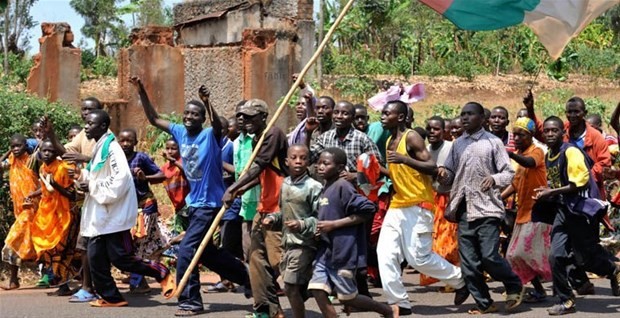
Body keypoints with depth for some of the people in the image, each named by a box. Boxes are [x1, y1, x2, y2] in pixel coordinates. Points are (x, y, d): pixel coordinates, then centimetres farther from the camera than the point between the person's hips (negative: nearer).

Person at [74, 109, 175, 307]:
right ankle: (110, 297, 14)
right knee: (96, 259, 6)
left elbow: (120, 179, -24)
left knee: (120, 258, -7)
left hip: (114, 214, -9)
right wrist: (83, 176, 4)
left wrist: (91, 186, -18)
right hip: (100, 214, 9)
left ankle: (163, 274, 7)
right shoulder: (99, 148, 15)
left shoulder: (111, 147, -14)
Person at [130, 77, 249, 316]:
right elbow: (154, 119, 8)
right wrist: (142, 93, -3)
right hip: (193, 203, 8)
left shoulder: (210, 136, -14)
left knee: (186, 251, -11)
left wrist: (207, 102, -51)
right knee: (205, 251, 18)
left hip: (209, 204, -8)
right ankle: (247, 277, 34)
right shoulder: (180, 132, 3)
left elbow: (218, 125, -36)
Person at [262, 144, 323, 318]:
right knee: (300, 288, 13)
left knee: (291, 287, -10)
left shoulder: (314, 186, -11)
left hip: (304, 244, -7)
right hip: (288, 243, 7)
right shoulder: (285, 184, 11)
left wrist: (302, 225, -27)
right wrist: (272, 218, 5)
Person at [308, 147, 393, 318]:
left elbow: (367, 210, -22)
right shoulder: (326, 188, 11)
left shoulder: (342, 187, -15)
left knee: (347, 297, 3)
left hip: (343, 251, -8)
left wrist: (334, 224, -19)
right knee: (318, 289, -2)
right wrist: (320, 228, 4)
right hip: (325, 250, 8)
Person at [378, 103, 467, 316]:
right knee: (385, 254, -4)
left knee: (419, 258, -6)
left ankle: (460, 280, 17)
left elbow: (432, 167, -19)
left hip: (417, 206, -8)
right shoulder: (389, 141, 15)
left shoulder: (411, 137, -11)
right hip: (397, 205, 8)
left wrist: (405, 159, -28)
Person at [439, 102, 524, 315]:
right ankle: (484, 303, 15)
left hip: (487, 209, -5)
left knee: (489, 256, -13)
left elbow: (509, 173, -1)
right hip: (464, 210, 5)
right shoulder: (457, 144, 13)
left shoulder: (493, 142, 1)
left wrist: (494, 179, -21)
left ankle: (515, 287, 12)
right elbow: (450, 175, 15)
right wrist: (444, 174, -7)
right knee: (469, 263, 3)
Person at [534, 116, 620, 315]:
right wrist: (547, 194, 5)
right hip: (563, 211, 7)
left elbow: (580, 182, -21)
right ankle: (566, 301, 6)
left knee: (586, 258, 1)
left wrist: (552, 192, -19)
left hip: (582, 210, -7)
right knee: (556, 257, -4)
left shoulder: (571, 152, -15)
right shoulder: (548, 156, 10)